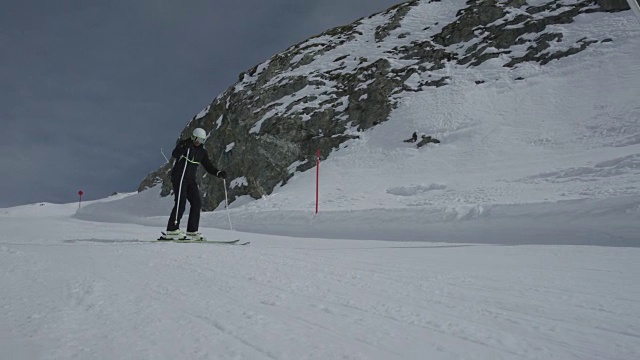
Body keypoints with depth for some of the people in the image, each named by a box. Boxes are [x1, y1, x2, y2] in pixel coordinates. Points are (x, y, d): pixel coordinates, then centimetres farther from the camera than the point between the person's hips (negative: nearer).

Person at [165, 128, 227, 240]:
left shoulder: (202, 152, 11)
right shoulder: (184, 143, -3)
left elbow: (208, 166, 11)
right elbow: (174, 154, -20)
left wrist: (218, 173, -6)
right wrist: (185, 148, -37)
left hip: (190, 179, 6)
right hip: (178, 177, -6)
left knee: (197, 203, -2)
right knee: (181, 202, -16)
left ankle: (192, 231, 4)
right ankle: (172, 230, -13)